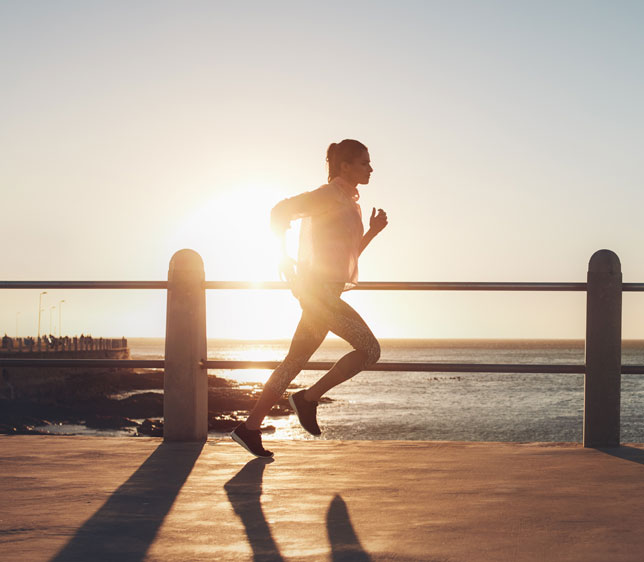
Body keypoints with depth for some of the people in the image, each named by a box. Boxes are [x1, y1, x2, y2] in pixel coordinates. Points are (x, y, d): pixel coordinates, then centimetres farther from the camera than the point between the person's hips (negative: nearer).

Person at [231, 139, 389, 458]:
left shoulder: (350, 203, 20)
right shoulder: (329, 195, -8)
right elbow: (281, 211, -16)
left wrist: (372, 232, 11)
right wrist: (284, 256, -15)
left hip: (325, 294, 9)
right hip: (318, 288, -9)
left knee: (295, 362, 8)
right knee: (369, 349, -11)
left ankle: (250, 428, 10)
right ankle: (309, 398, -4)